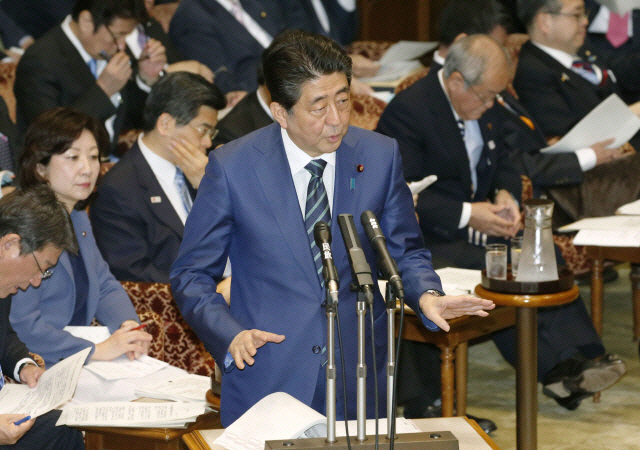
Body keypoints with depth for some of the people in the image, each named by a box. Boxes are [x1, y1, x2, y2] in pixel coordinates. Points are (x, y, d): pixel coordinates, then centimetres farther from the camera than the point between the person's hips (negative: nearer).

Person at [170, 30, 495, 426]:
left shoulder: (381, 156, -2)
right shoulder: (231, 167, -9)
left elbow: (405, 252, 10)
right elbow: (192, 275, -2)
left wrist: (426, 294, -13)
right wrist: (231, 334, -19)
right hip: (266, 381, -2)